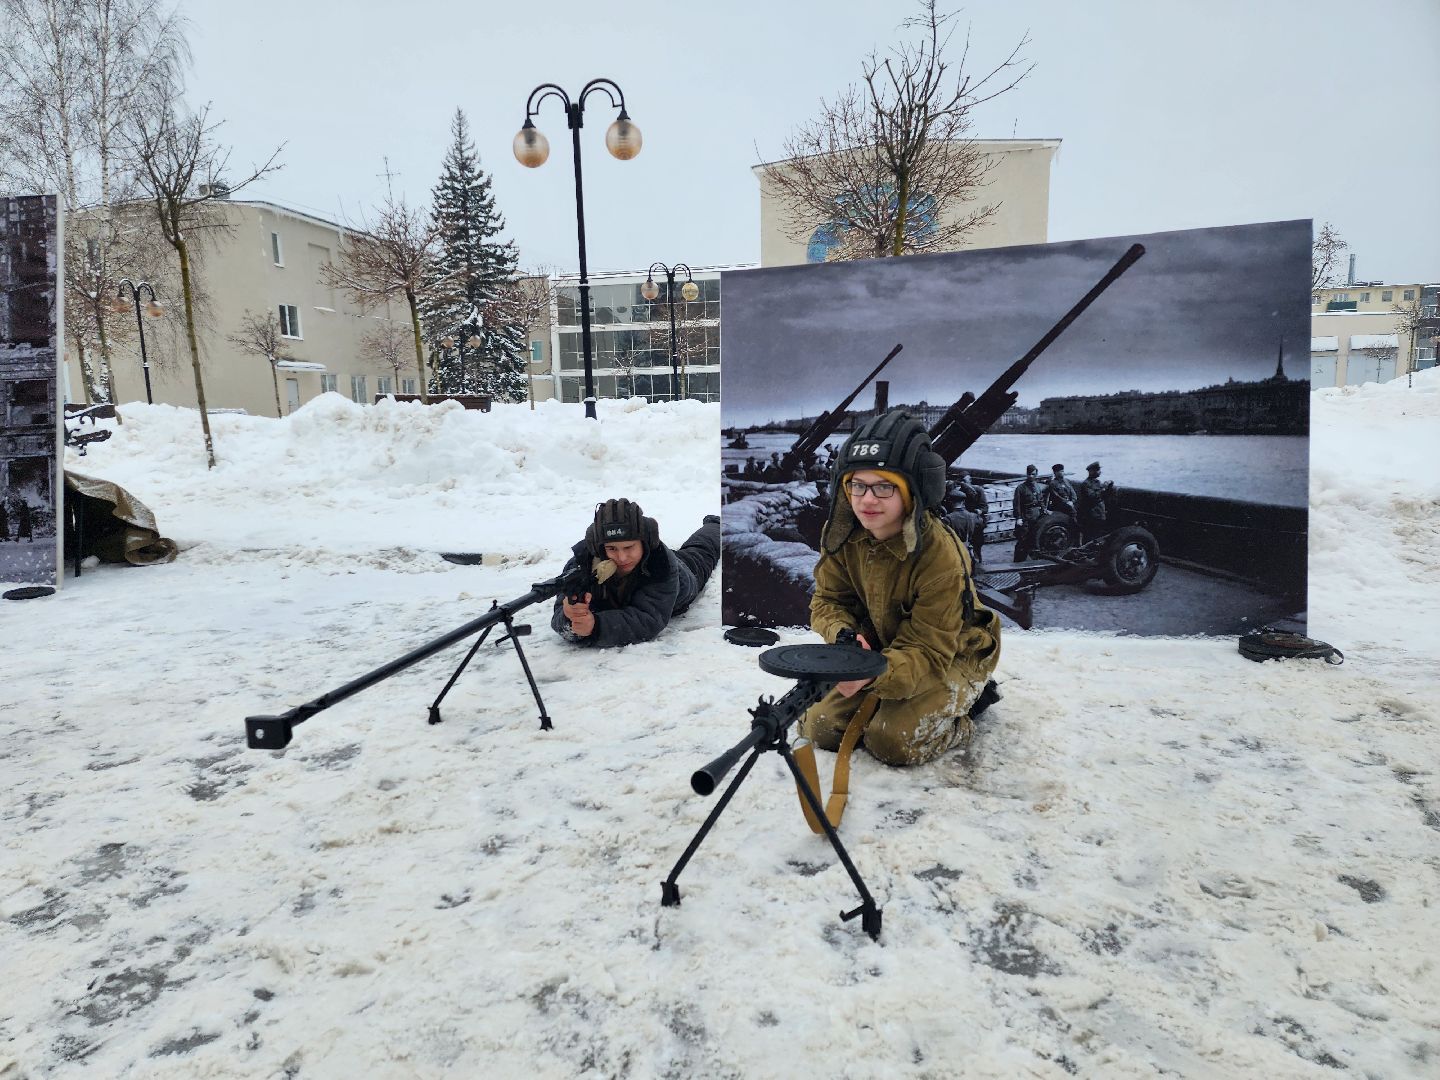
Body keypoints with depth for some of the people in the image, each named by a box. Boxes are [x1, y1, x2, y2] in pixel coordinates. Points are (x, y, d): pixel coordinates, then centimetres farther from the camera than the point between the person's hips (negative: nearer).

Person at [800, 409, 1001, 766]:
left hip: (949, 659, -5)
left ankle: (966, 701, 6)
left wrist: (877, 675, -51)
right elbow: (829, 602, -7)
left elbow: (929, 652, -31)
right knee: (819, 728, -5)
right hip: (878, 651, 5)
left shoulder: (940, 555, -32)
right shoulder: (840, 535, -16)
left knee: (893, 741, -23)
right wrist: (845, 637, -31)